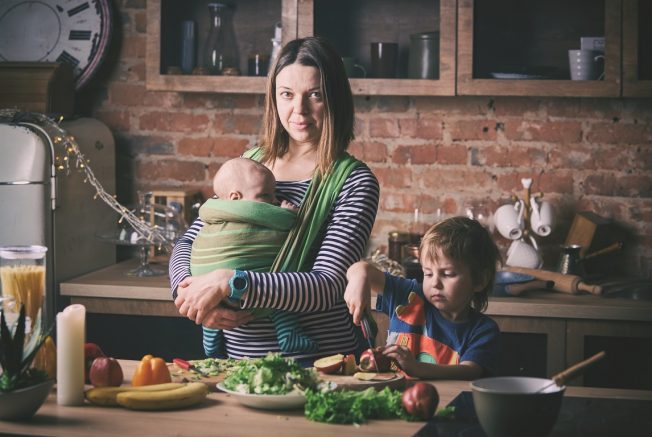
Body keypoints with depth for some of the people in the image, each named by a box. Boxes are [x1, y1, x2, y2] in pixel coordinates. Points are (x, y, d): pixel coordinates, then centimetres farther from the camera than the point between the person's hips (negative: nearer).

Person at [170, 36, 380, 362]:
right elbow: (188, 242, 14)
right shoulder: (250, 163, 12)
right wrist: (189, 293, -8)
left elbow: (327, 286, -14)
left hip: (318, 361, -4)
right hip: (240, 356, 5)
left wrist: (230, 283, -22)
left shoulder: (353, 182, -4)